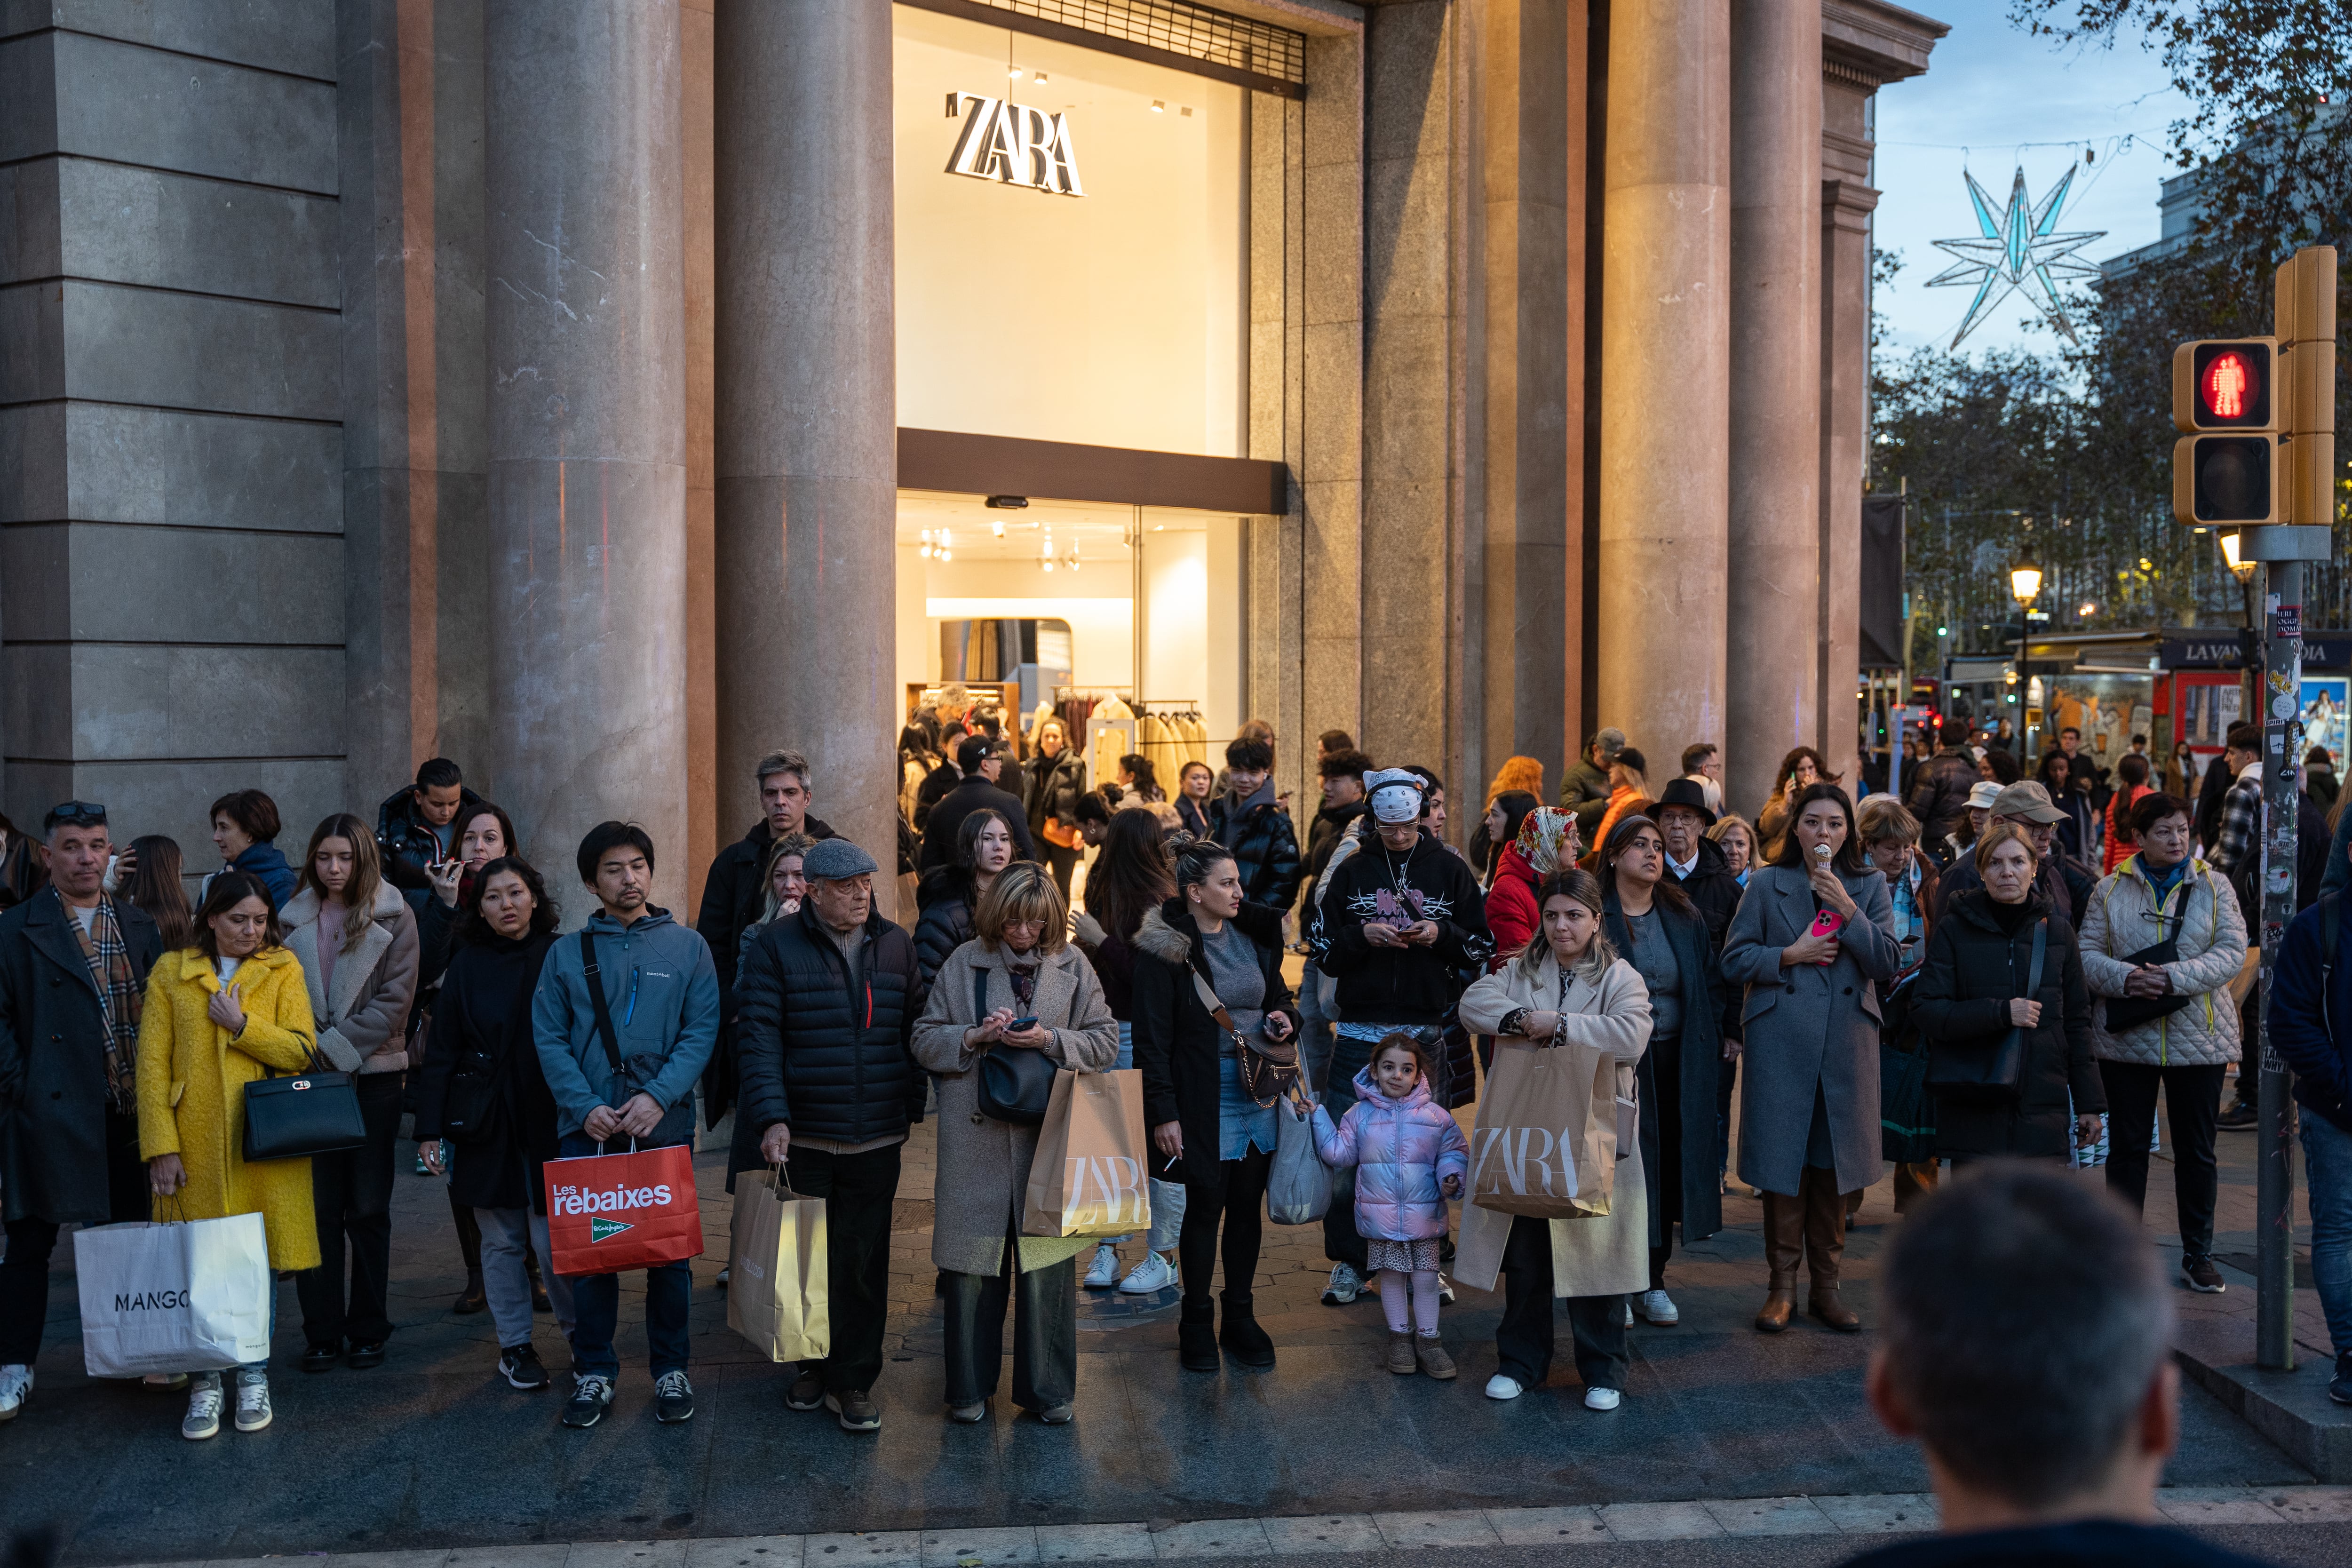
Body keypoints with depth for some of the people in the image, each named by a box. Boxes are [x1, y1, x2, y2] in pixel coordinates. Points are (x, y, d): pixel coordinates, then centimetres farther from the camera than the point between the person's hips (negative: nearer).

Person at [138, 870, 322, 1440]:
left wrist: (242, 1024, -14)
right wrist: (161, 1145, -7)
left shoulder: (283, 970, 6)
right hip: (196, 1143, 0)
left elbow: (302, 1050, -3)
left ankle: (254, 1379, 17)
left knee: (260, 1258, 5)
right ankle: (205, 1386, 13)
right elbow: (152, 1063, 0)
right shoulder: (172, 973, 6)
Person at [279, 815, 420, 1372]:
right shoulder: (294, 919, 8)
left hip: (372, 1075, -2)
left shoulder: (394, 918, 0)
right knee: (319, 1208, 3)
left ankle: (368, 1330, 14)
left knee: (368, 1210, 4)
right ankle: (322, 1332, 11)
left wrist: (338, 1047, -12)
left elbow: (394, 1000, -6)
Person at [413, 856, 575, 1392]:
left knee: (553, 1239, -2)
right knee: (502, 1241, 8)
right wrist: (430, 1128, 0)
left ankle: (577, 1330, 21)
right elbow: (442, 1052, 4)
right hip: (487, 1127, 2)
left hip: (550, 1123, -2)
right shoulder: (467, 965, 3)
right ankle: (515, 1344, 22)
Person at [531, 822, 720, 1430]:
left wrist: (659, 1095, -15)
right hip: (586, 1128, 1)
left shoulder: (687, 947, 5)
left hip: (664, 1125, 0)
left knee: (669, 1250, 5)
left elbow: (702, 1031, -2)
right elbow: (549, 1038, 2)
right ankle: (594, 1373, 16)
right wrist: (585, 1106, -12)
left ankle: (671, 1370, 19)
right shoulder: (567, 953, 8)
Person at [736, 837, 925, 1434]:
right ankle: (812, 1364, 27)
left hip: (876, 1139, 2)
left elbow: (914, 1031, 13)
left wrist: (913, 1108, 10)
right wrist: (771, 1117, -18)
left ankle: (854, 1382, 13)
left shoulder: (896, 945, 8)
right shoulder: (776, 948, -3)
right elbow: (761, 1038, -9)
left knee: (863, 1262, 3)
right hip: (801, 1138, -2)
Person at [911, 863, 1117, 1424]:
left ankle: (1048, 1388, 18)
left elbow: (1106, 1043, 4)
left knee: (1047, 1263, 5)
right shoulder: (964, 963, 4)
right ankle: (970, 1388, 20)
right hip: (976, 1133, 0)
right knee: (974, 1262, 5)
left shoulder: (1073, 966, 5)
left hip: (1050, 1135, 0)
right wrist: (974, 1036, -11)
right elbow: (924, 1040, 6)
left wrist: (1050, 1041, -11)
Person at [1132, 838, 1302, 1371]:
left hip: (1258, 1091, 5)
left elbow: (1279, 997, 23)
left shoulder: (1254, 941, 8)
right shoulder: (1166, 948, -9)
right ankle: (1196, 1323, 16)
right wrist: (1164, 1113, -14)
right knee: (1205, 1206, 1)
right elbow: (1152, 1040, -10)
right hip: (1202, 1100, -5)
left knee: (1248, 1204, 10)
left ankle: (1240, 1317, 23)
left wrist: (1284, 1018, -2)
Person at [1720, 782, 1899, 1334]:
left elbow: (1886, 962, -2)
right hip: (1780, 1038, -1)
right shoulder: (1767, 884, 4)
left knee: (1832, 1163, 6)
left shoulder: (1869, 886, 8)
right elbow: (1734, 961, 2)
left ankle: (1826, 1285, 17)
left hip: (1846, 1040, 2)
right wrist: (1789, 955, -11)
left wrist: (1846, 908, -12)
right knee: (1782, 1162, -1)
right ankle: (1783, 1285, 10)